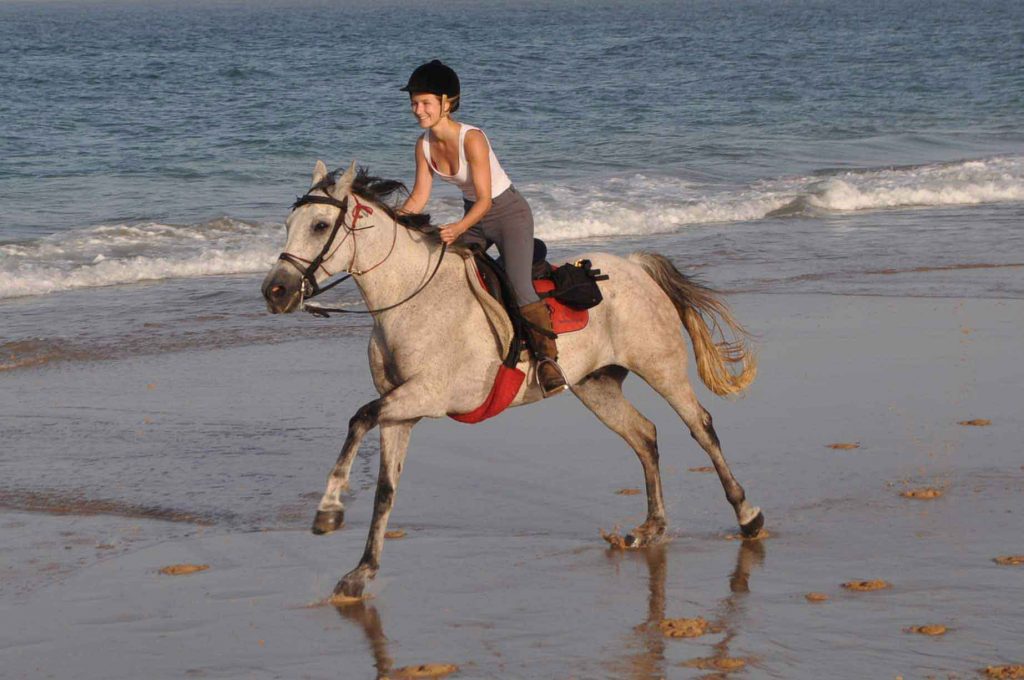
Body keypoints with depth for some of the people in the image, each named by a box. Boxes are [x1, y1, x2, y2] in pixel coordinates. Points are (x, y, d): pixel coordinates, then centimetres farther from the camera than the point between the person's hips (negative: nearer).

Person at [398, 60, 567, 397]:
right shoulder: (424, 144, -6)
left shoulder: (472, 139, -27)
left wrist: (458, 229, -44)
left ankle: (548, 359, -22)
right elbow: (418, 198, -1)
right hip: (474, 217, 8)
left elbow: (484, 199, -28)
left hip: (509, 213, -7)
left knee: (519, 288, -25)